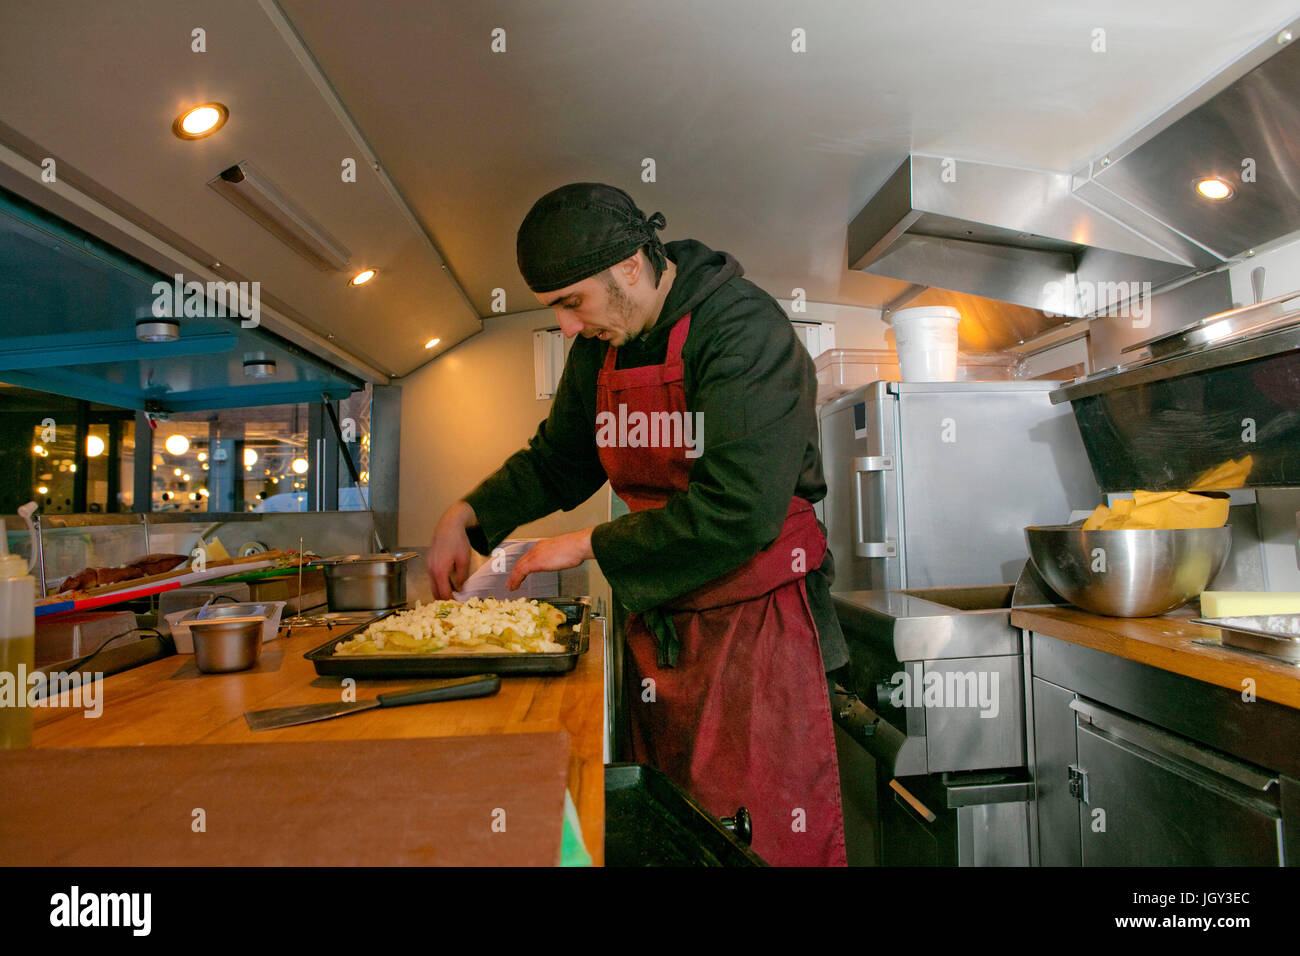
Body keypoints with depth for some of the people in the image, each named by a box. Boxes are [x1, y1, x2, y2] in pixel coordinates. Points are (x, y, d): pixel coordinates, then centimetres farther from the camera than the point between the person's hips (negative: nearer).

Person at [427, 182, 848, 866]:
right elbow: (557, 460, 21)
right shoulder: (599, 348, 7)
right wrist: (468, 514, 6)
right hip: (659, 621, 7)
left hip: (756, 616, -6)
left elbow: (739, 512, -25)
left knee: (773, 841, 4)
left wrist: (591, 546, -15)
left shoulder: (743, 327, -16)